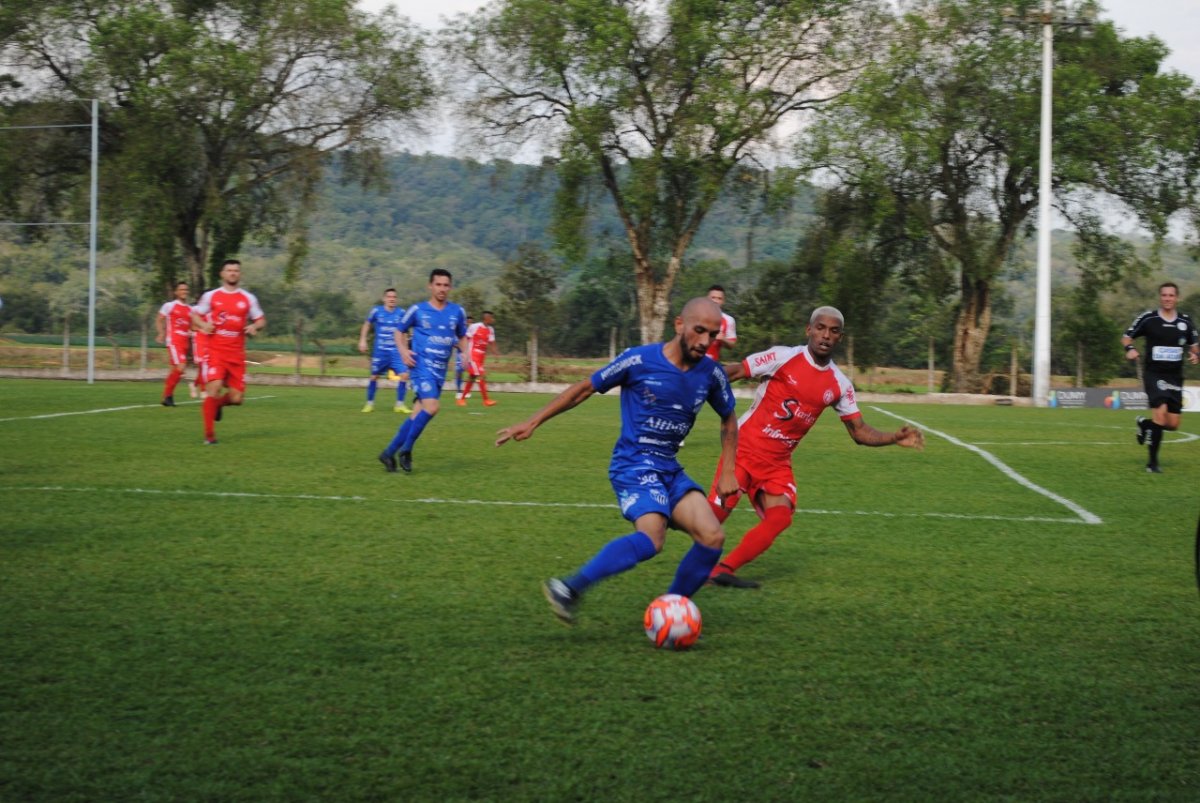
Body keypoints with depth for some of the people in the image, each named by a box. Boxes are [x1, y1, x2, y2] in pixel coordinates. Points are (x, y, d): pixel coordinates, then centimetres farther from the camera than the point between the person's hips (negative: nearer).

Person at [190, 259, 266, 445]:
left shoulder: (248, 298, 8)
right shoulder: (210, 296, 5)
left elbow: (261, 320, 14)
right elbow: (194, 314, 12)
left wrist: (254, 327, -9)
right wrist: (203, 325, -9)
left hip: (237, 354, 2)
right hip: (215, 351, -2)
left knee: (236, 398, -2)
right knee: (214, 387, -19)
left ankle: (218, 403, 35)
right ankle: (209, 435, -9)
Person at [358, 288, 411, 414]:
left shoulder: (401, 313, -1)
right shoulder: (376, 311, -4)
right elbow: (367, 325, 12)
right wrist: (362, 340, 3)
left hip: (396, 351, 1)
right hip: (380, 351, -1)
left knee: (404, 375, -13)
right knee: (374, 376, 8)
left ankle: (400, 404, -2)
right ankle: (369, 403, 26)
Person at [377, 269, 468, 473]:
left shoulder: (457, 312, 7)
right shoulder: (417, 310, -2)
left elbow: (462, 337, 21)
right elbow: (400, 331, 11)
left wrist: (466, 353, 2)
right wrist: (403, 350, -7)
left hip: (440, 371, 5)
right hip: (422, 366, -5)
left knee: (418, 414, 5)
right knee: (431, 407, -22)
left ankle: (389, 453, 17)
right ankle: (405, 450, -6)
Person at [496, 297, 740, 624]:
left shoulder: (711, 373, 2)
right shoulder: (639, 361, -12)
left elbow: (729, 419, 21)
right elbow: (585, 389, 0)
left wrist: (728, 472, 12)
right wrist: (532, 422, 0)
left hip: (669, 469, 6)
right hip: (633, 464, -6)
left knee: (712, 537, -13)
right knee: (652, 538, -31)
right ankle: (569, 590, -22)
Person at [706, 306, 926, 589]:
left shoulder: (839, 385, 3)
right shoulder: (783, 357, -10)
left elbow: (860, 432, 6)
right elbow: (736, 371, -7)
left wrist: (895, 438, -11)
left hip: (777, 462, 5)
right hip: (745, 447, -5)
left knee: (780, 517, -12)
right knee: (717, 511, -15)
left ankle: (722, 570, -3)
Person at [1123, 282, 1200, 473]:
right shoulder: (1148, 318, -5)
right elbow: (1126, 337, 4)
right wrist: (1130, 348, -17)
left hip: (1175, 377, 4)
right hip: (1153, 373, -4)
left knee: (1172, 425, 3)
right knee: (1161, 411, -23)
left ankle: (1145, 424, 38)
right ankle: (1153, 462, -10)